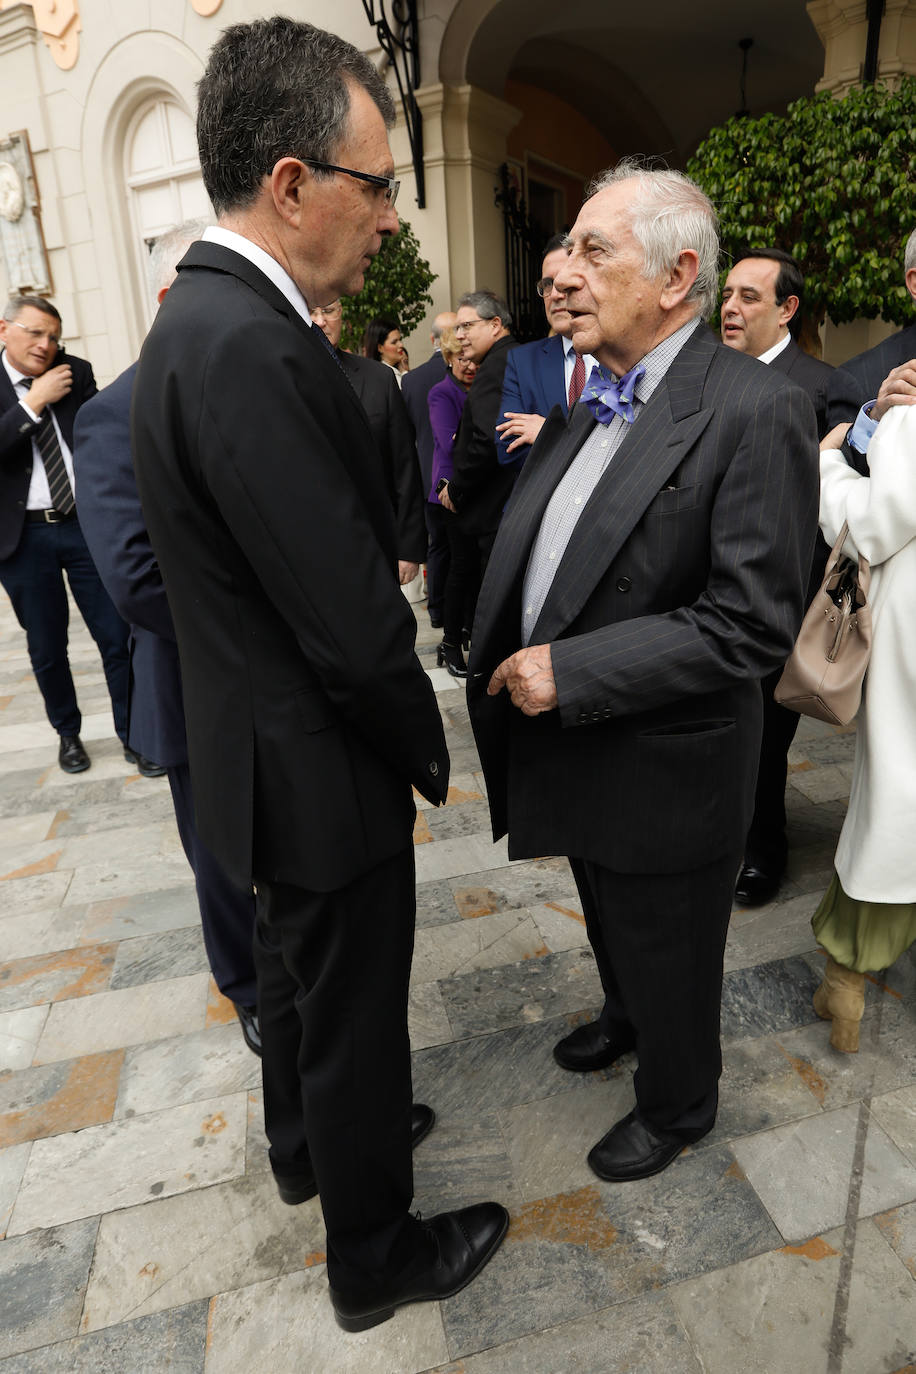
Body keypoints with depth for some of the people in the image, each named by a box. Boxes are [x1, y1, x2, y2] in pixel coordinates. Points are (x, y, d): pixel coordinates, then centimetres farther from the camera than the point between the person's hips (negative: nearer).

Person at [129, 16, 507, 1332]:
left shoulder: (205, 313, 5)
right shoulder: (250, 346, -27)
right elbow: (355, 628, -26)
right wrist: (426, 755, -11)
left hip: (262, 749, 10)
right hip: (319, 771, -9)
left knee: (295, 966, 29)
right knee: (354, 1017, 13)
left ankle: (307, 1141, 57)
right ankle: (376, 1258, 42)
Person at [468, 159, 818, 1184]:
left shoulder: (754, 412, -20)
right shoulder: (586, 403, 5)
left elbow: (754, 623, -25)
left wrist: (571, 672, -26)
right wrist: (506, 663, -3)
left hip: (663, 771, -7)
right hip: (578, 747, 7)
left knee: (669, 955, 17)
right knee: (611, 924, 31)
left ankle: (677, 1106, 47)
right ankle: (624, 1018, 61)